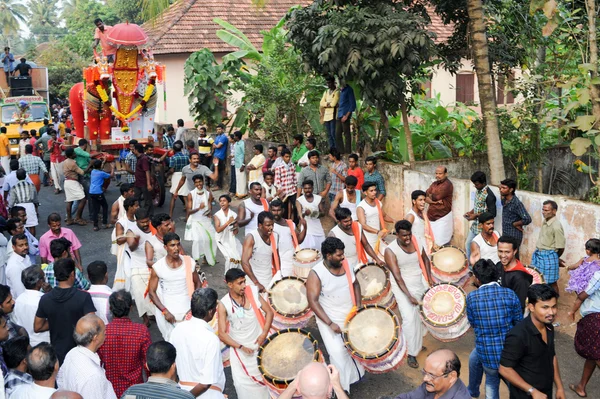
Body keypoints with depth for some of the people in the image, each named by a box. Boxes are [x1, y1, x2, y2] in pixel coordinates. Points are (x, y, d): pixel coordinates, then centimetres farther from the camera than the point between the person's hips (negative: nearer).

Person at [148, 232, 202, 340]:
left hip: (188, 309, 2)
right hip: (168, 310, -1)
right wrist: (165, 311, -15)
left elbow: (197, 283, 9)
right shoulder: (157, 267, -9)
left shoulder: (189, 262, -3)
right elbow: (152, 292, -4)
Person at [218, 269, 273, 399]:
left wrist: (264, 333, -13)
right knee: (242, 383, -2)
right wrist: (241, 347, -21)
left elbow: (269, 312, -2)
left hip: (259, 344, 2)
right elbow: (222, 334, -14)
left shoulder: (252, 291, -11)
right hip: (239, 348, -2)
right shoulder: (223, 305, -17)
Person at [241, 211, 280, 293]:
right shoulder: (251, 238, -14)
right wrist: (257, 283, -26)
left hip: (270, 282, 5)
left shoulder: (275, 236, 3)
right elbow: (244, 262, -20)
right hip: (254, 283, -5)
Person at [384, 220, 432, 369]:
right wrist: (409, 296, -28)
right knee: (410, 318, -13)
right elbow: (397, 277, -23)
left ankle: (417, 342, 32)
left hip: (421, 283, 5)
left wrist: (429, 278, 3)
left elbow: (425, 260, 15)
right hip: (403, 287, -5)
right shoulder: (390, 250, -19)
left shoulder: (417, 243, -4)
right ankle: (411, 354, -2)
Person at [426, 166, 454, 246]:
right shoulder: (434, 184, 14)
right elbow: (425, 197, 5)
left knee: (442, 243, -8)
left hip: (442, 217, -7)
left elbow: (436, 196, -19)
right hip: (431, 216, 7)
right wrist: (434, 201, -12)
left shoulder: (447, 184, -11)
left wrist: (430, 195, 1)